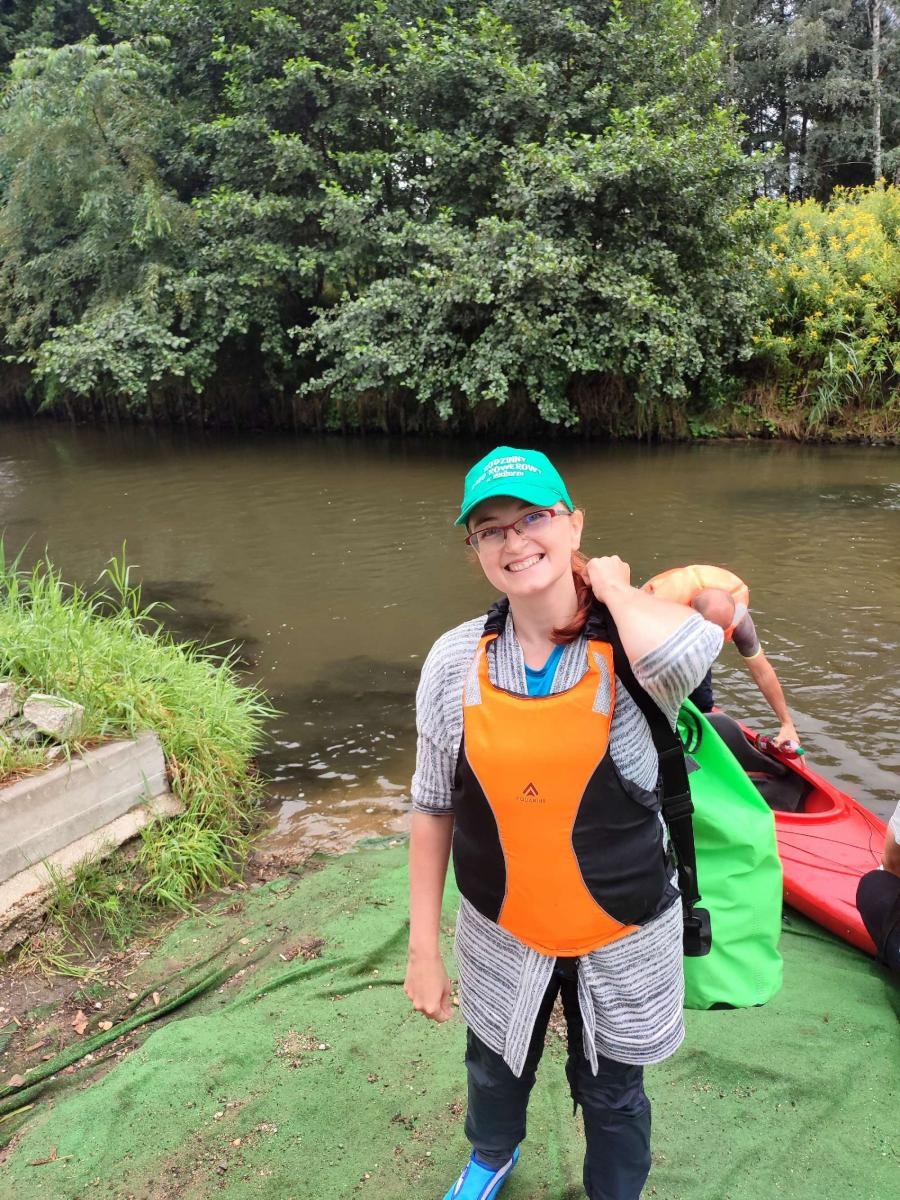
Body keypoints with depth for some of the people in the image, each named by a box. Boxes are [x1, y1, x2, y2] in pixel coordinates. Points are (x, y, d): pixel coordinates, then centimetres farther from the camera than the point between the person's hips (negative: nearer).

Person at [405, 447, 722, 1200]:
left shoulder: (632, 646, -19)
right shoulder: (456, 661, -13)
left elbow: (687, 654, -45)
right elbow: (433, 810, -4)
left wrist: (611, 586, -25)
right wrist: (423, 947, 0)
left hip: (622, 942, -2)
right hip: (501, 939, 3)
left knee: (611, 1095, 23)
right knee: (495, 1074, 29)